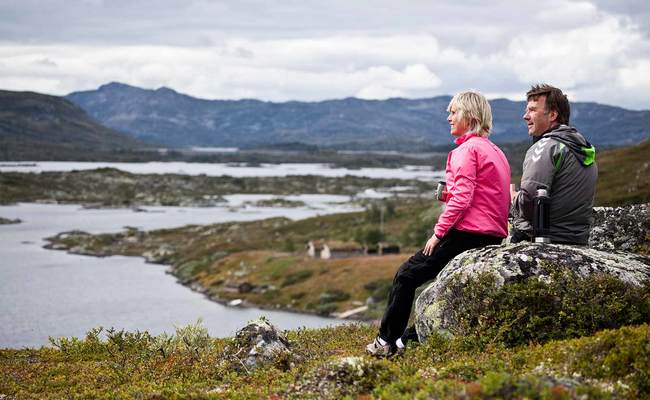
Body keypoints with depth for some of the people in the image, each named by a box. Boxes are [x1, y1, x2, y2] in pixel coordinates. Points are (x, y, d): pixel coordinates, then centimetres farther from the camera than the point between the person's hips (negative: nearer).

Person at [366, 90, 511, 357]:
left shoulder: (467, 148, -9)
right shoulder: (494, 150, 21)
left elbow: (462, 197, -18)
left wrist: (439, 233, -13)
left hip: (467, 233, -9)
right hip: (494, 236, 9)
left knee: (407, 275, 0)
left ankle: (387, 341, 4)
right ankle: (411, 336, 20)